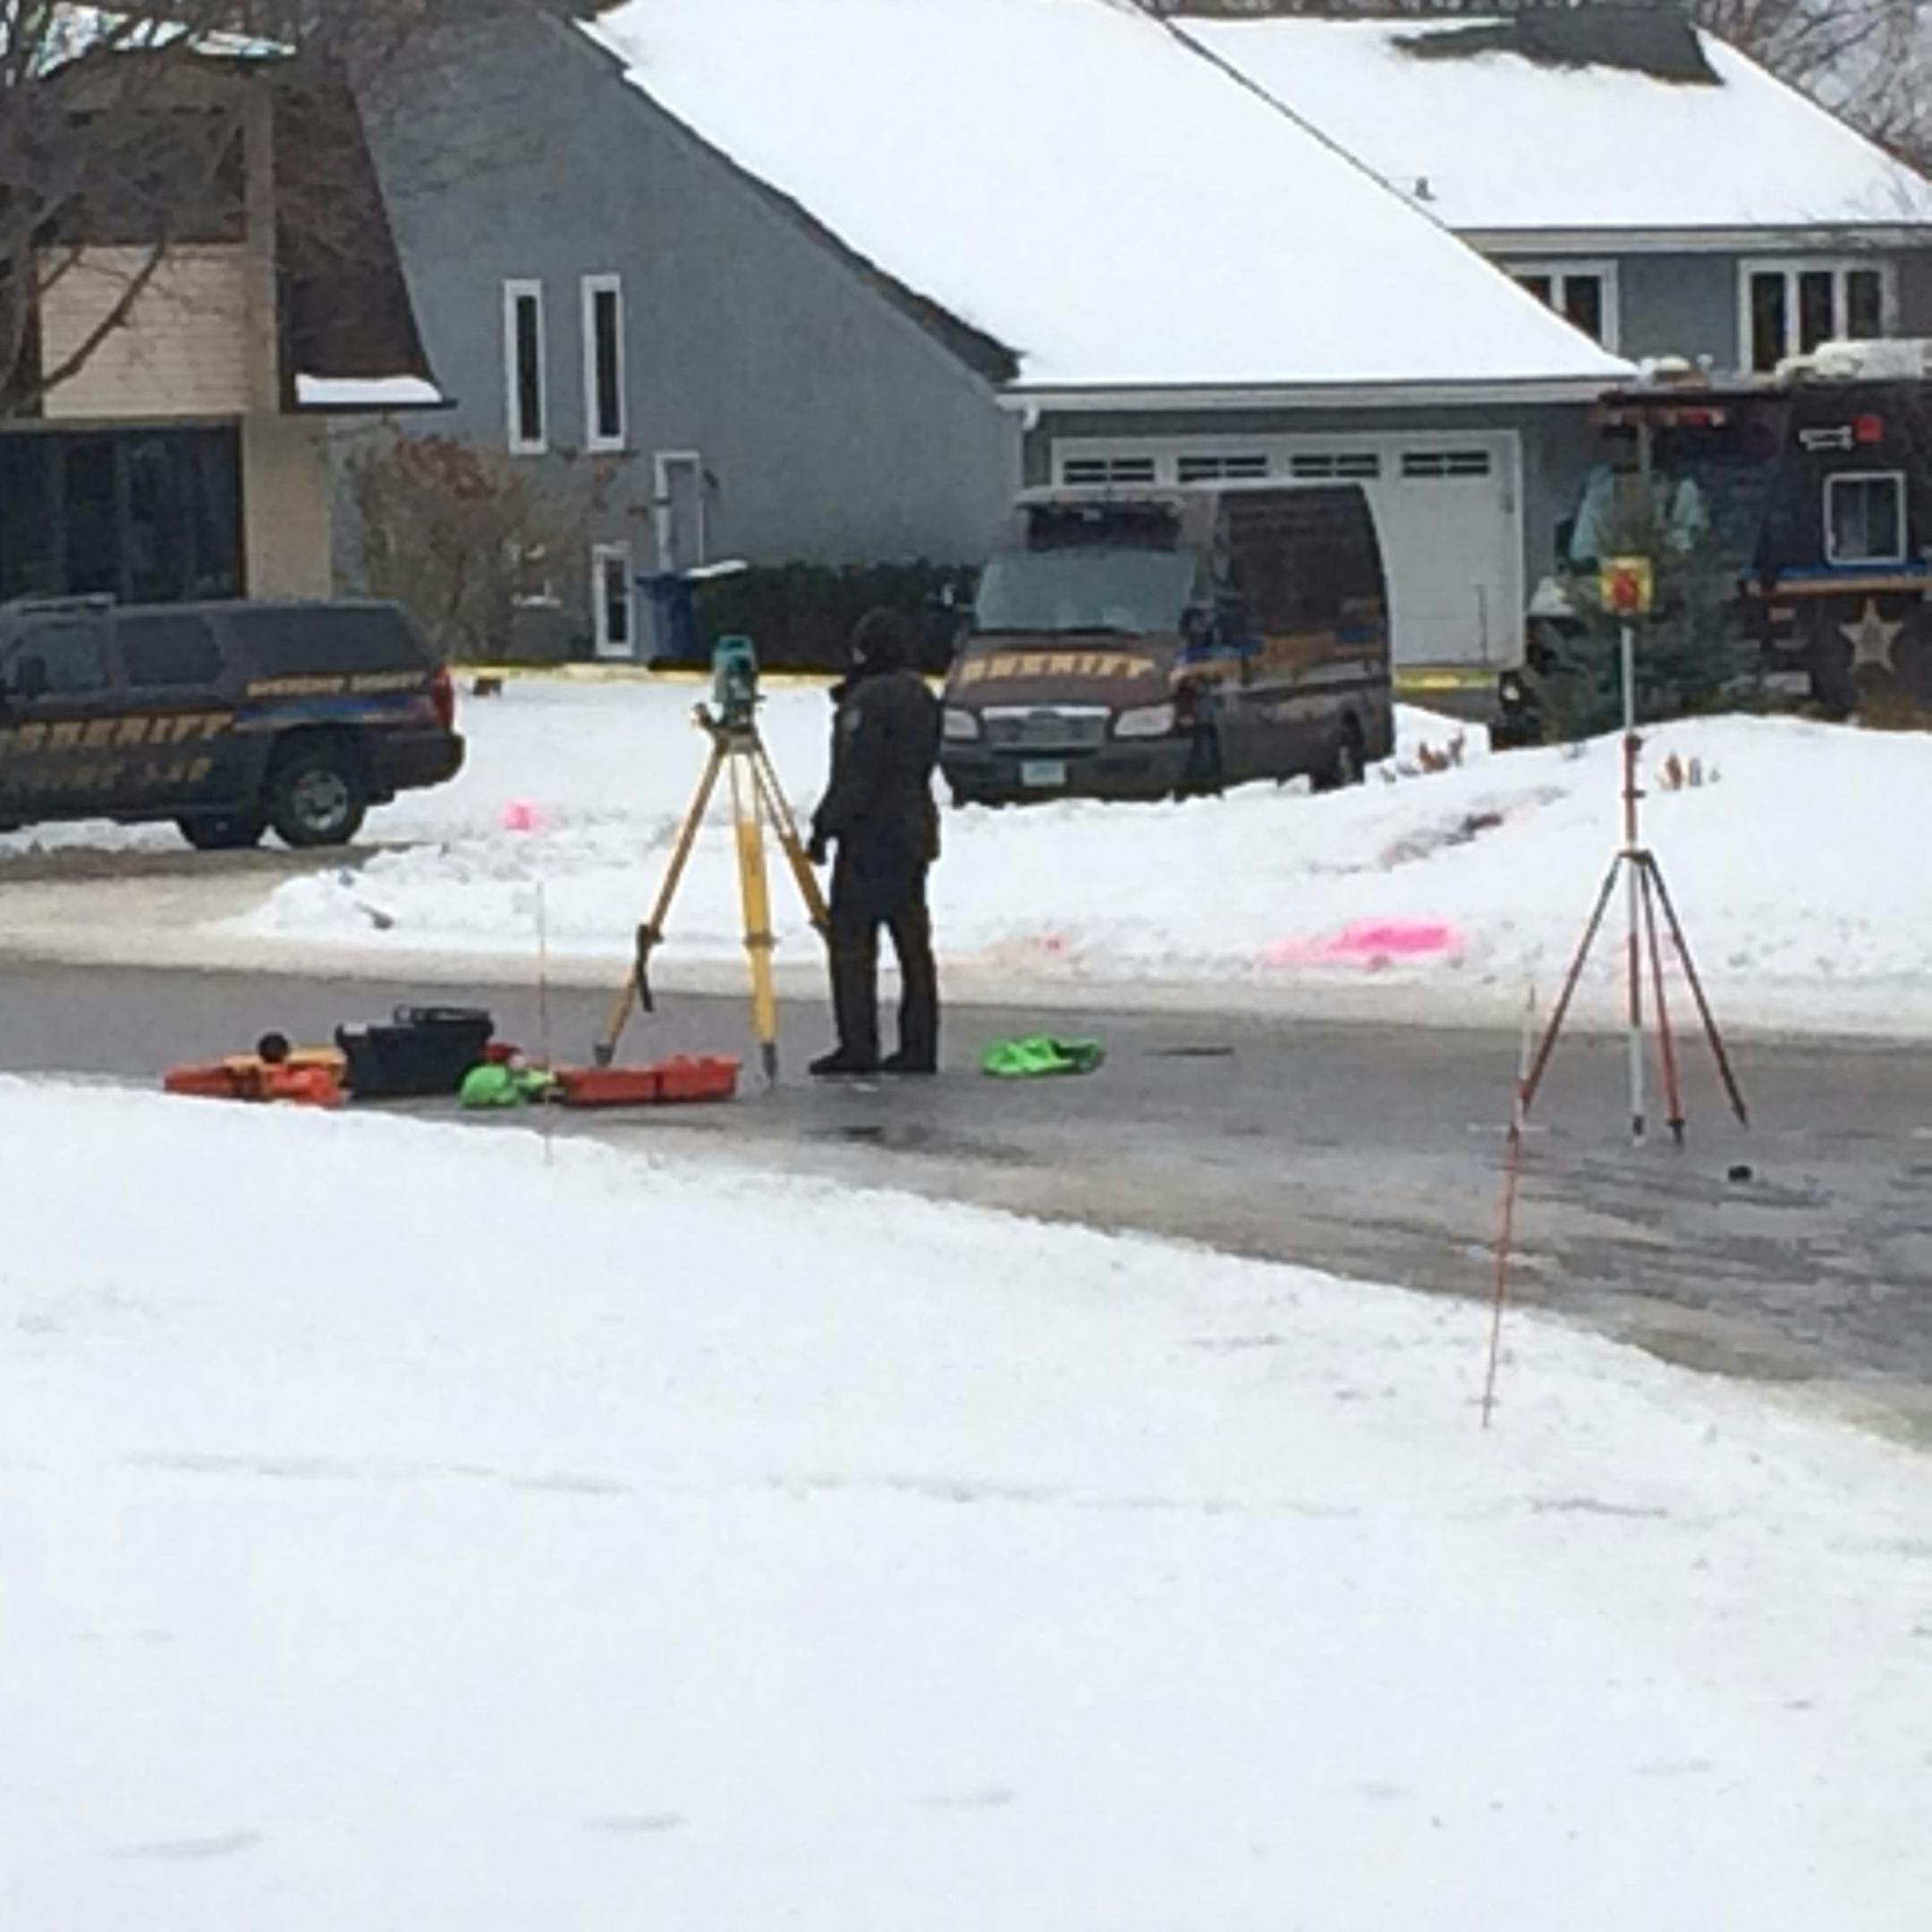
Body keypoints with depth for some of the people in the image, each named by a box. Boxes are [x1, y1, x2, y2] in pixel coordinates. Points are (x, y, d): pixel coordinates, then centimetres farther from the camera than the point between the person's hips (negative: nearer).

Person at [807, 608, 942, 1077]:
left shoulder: (868, 700, -14)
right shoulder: (922, 697, 12)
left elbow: (855, 776, -17)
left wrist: (824, 826, -12)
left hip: (870, 836, -8)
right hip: (915, 832, 8)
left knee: (851, 938, -4)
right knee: (913, 941, 8)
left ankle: (857, 1046, -8)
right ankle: (919, 1046, 8)